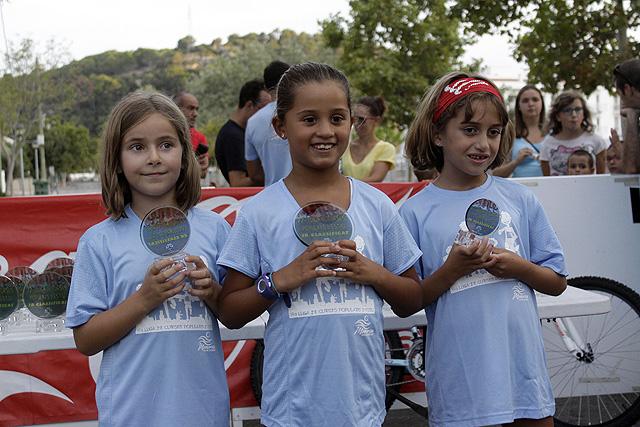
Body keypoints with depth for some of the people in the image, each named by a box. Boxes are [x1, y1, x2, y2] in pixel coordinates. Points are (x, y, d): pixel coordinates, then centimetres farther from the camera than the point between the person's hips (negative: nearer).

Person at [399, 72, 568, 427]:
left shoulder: (521, 200, 5)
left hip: (523, 367, 3)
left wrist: (520, 268, -10)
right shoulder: (415, 212, -3)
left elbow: (558, 282, 9)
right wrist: (451, 270, -18)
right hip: (459, 375, -3)